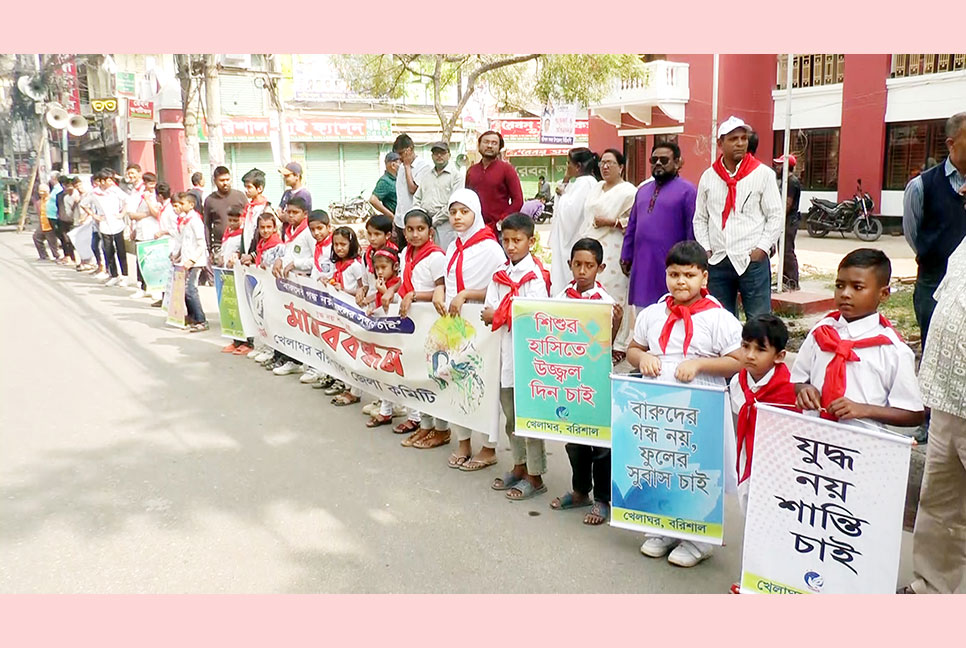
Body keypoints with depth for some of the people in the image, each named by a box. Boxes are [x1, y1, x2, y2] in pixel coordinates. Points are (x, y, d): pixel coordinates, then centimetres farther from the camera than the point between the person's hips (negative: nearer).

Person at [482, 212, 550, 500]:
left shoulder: (535, 276, -9)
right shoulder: (500, 274, 9)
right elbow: (488, 312, 5)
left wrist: (499, 315, -12)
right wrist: (494, 317, -15)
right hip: (506, 350, 7)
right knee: (510, 415, 17)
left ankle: (535, 476, 14)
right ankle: (519, 467, 33)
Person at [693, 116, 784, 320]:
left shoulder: (763, 174, 0)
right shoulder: (708, 177, 9)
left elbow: (776, 216, 0)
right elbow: (700, 218, 13)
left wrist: (762, 248, -9)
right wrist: (706, 249, 2)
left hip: (752, 260, -3)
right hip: (718, 260, 3)